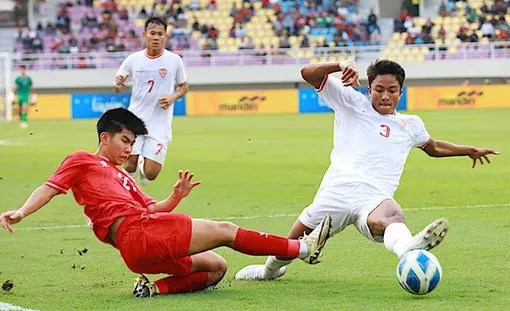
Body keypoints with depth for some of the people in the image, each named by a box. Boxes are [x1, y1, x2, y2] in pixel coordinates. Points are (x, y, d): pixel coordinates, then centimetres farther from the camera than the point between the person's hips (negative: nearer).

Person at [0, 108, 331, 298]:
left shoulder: (123, 178, 31)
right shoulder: (81, 161, 9)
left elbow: (153, 209, 23)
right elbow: (49, 188, -5)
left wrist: (176, 197, 5)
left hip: (146, 255, 9)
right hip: (136, 234, -9)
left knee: (216, 268, 10)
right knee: (225, 231, -7)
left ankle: (155, 288, -8)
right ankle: (302, 248, -3)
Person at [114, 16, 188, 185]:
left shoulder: (174, 60, -2)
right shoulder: (133, 59, 0)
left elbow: (183, 87, 11)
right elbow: (118, 88, 8)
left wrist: (172, 98, -10)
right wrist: (118, 84, -17)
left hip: (160, 125, -1)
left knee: (150, 174, -9)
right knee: (130, 166, -9)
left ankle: (144, 163, 28)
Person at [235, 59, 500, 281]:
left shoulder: (410, 125, 27)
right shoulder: (351, 103, 15)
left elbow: (433, 147, 50)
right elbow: (308, 73, 7)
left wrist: (469, 150, 47)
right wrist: (342, 66, -9)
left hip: (375, 200, 0)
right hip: (336, 193, 0)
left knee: (389, 215, -40)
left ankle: (408, 248, -77)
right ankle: (270, 270, 44)